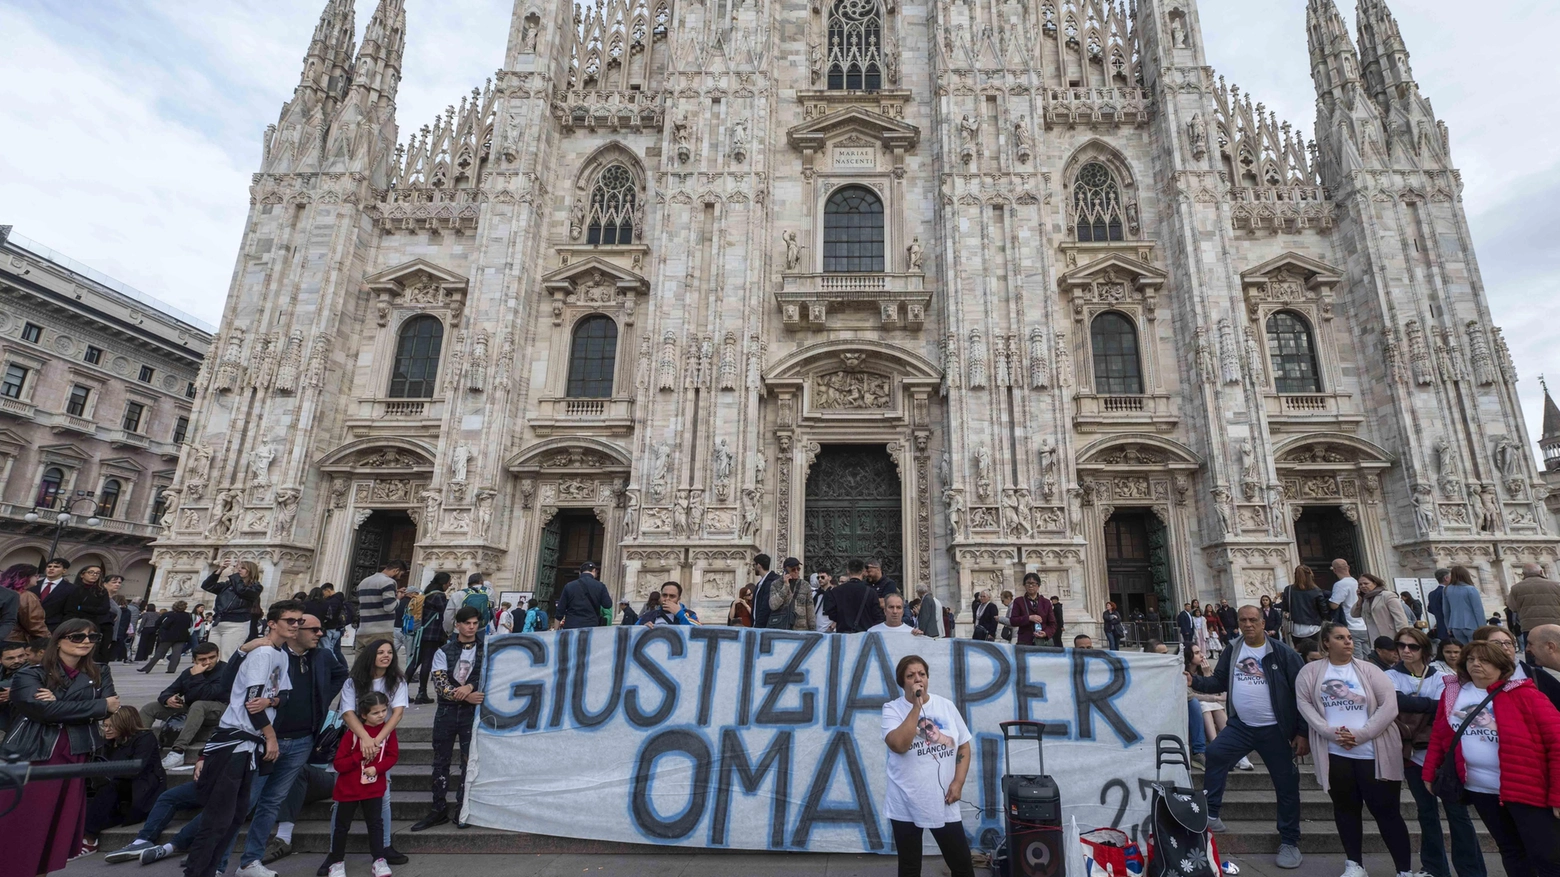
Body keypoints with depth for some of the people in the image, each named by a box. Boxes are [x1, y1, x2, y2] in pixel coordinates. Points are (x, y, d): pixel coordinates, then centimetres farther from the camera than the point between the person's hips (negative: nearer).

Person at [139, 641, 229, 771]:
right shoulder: (189, 672, 3)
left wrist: (196, 676, -27)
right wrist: (168, 699, -18)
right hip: (190, 711, 7)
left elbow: (206, 695, -29)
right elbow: (167, 692, 4)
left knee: (198, 705, -39)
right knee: (149, 708, 0)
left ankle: (178, 751, -45)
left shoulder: (225, 670, -17)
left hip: (219, 711, -7)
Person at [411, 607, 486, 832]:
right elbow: (439, 684, -6)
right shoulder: (444, 652, 4)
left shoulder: (485, 650, 2)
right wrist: (465, 695, -19)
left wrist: (469, 686, -21)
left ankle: (462, 811, 11)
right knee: (440, 761, 8)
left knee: (469, 762, 1)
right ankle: (439, 810, 20)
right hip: (446, 711, 2)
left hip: (472, 712, -1)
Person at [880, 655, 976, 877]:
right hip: (905, 804, -2)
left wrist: (958, 782, -5)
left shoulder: (946, 705, 1)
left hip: (943, 802, 2)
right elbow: (899, 745, -25)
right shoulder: (892, 709, -9)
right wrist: (917, 705, -23)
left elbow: (964, 746, 6)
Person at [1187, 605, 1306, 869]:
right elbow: (1219, 682, 7)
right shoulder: (1232, 651, 2)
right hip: (1240, 726, 4)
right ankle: (1211, 815, 11)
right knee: (1214, 755, -2)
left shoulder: (1282, 653, -11)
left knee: (1286, 784, 7)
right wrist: (1195, 681, -12)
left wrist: (1303, 732, -11)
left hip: (1275, 729, -3)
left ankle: (1289, 841, 23)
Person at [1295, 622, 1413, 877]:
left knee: (1386, 810, 3)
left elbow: (1389, 705, -8)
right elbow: (1304, 703, -3)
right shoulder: (1311, 671, 2)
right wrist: (1330, 732, -15)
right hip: (1334, 753, 1)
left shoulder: (1368, 670, -1)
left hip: (1373, 753, -1)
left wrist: (1361, 734, -14)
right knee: (1346, 808, 12)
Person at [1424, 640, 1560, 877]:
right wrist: (1430, 773, 5)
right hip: (1480, 789, 4)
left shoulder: (1523, 694, -9)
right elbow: (1438, 736, 10)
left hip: (1526, 787, -4)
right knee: (1511, 850, 17)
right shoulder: (1452, 693, 4)